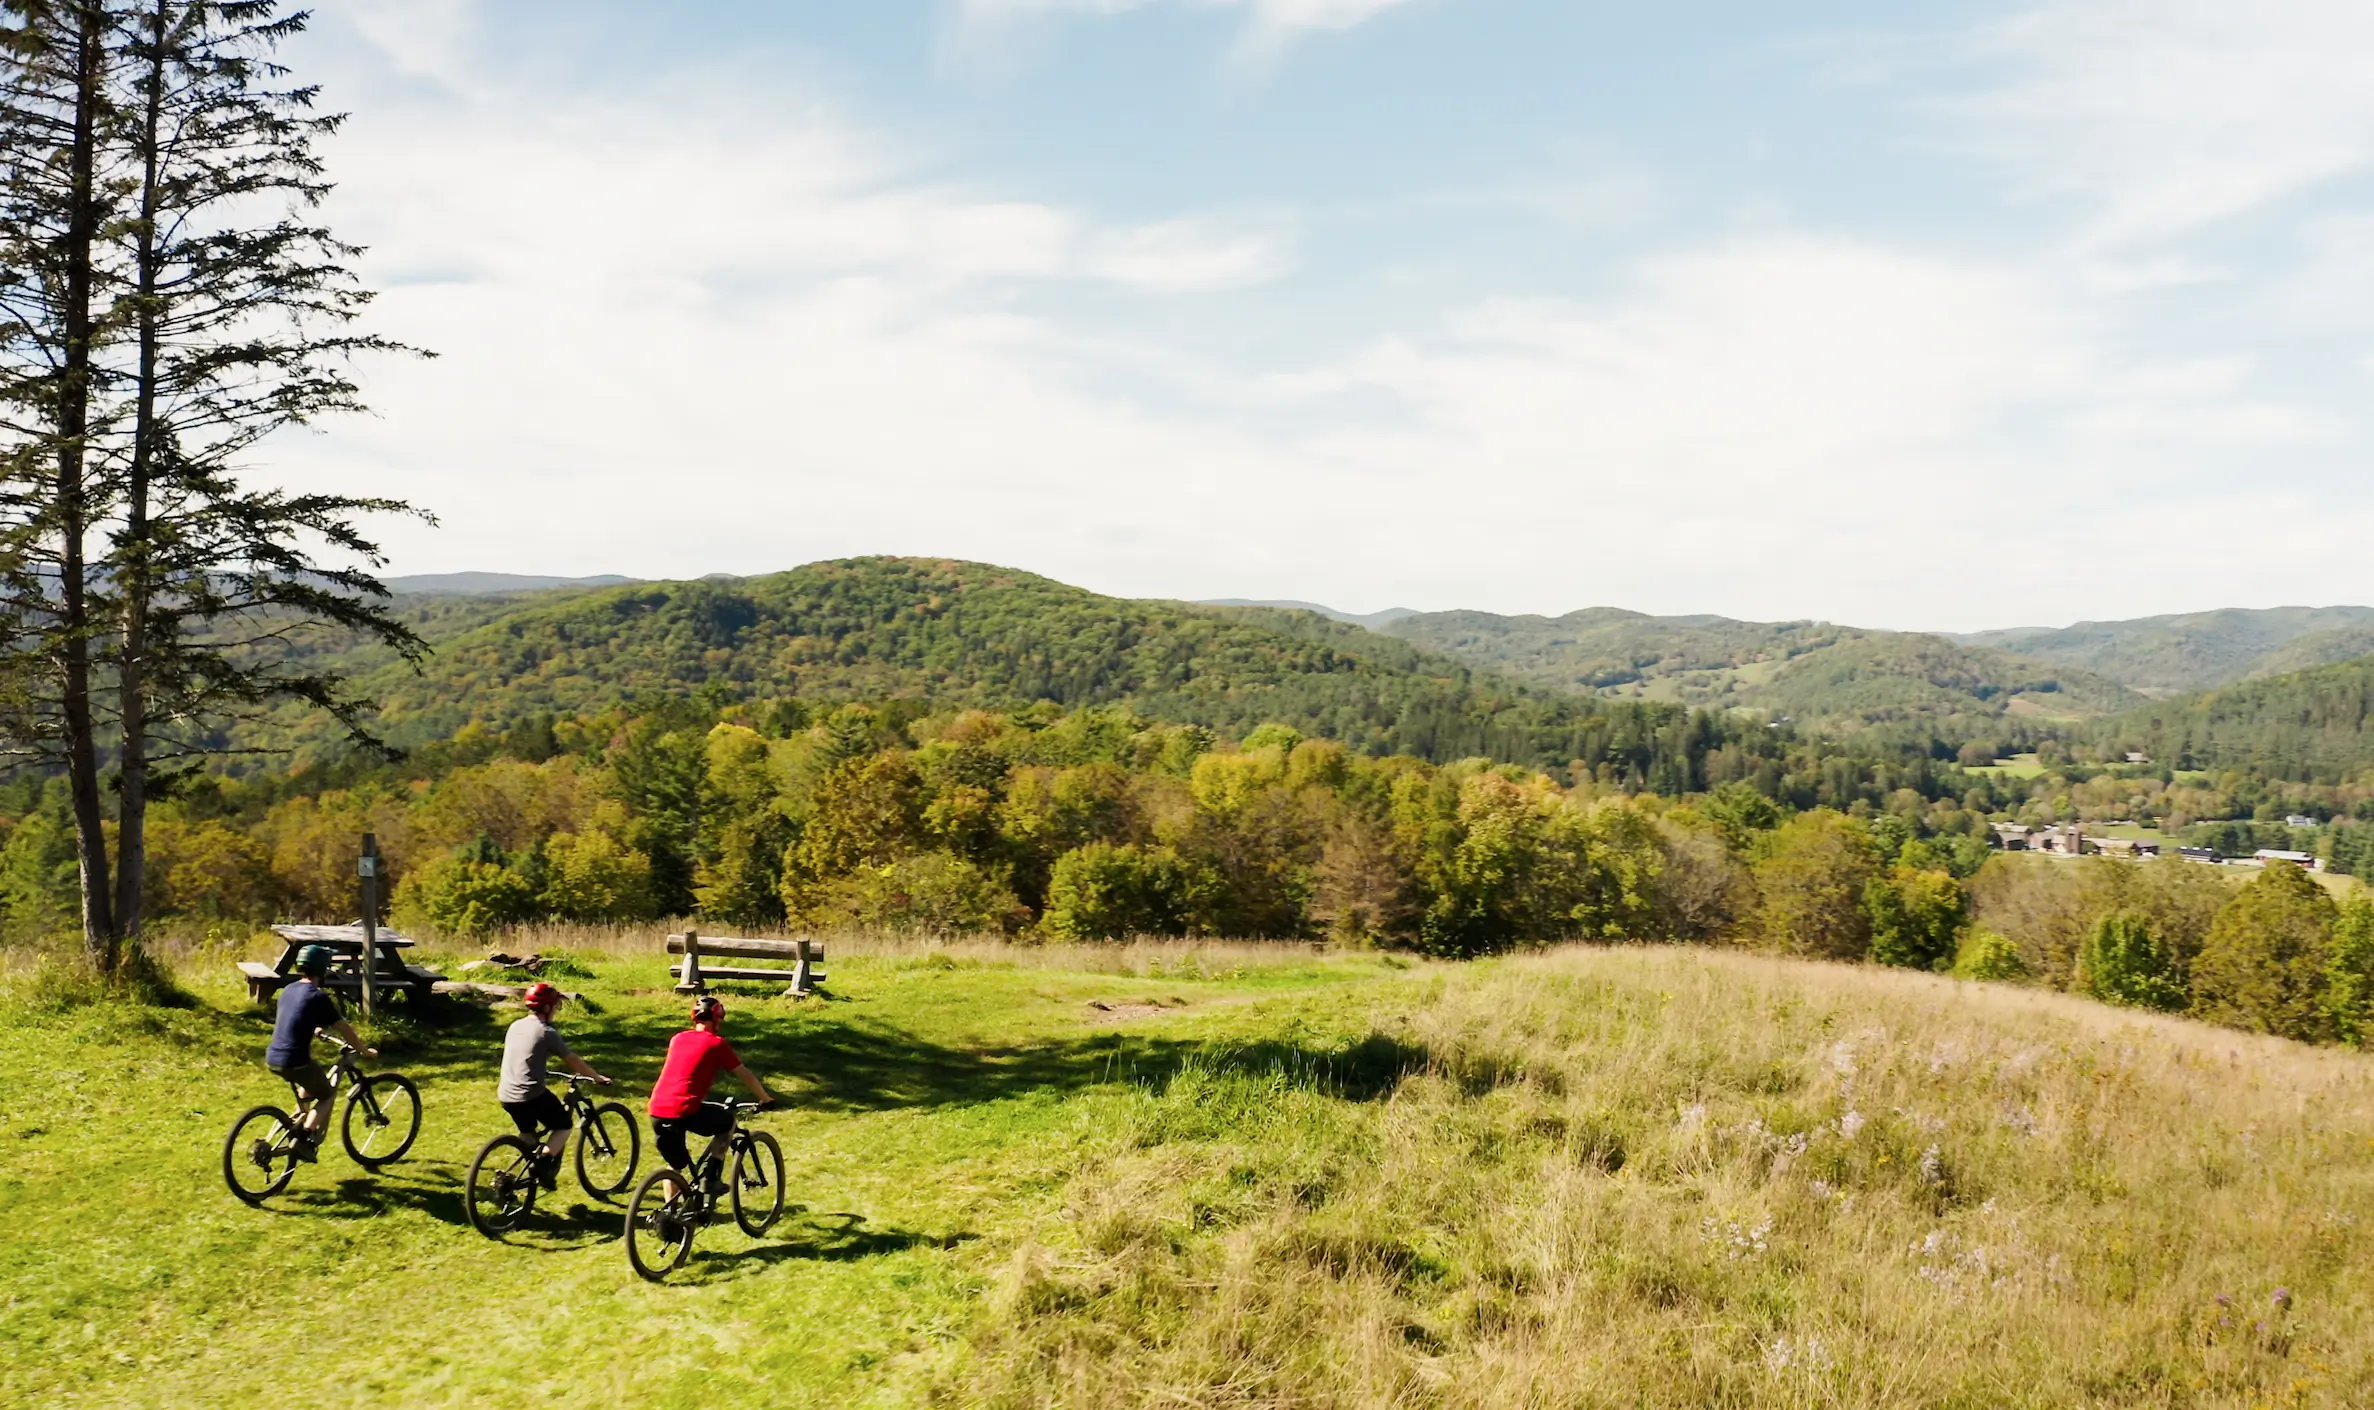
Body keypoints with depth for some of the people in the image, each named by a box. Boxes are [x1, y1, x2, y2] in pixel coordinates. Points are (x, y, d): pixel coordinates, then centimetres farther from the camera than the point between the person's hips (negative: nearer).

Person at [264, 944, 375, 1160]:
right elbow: (343, 1029, -7)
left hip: (272, 1059, 8)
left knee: (310, 1083, 35)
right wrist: (364, 1051, 6)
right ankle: (305, 1141, -5)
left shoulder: (288, 990, 12)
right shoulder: (318, 997, -11)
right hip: (294, 1061, -8)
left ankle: (299, 1125, 29)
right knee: (326, 1095, 13)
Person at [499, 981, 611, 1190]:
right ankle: (544, 1165, -8)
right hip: (531, 1095, -7)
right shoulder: (547, 1032, -10)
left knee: (527, 1132, 29)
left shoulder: (515, 1026, 11)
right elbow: (573, 1061, -5)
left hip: (506, 1095, 7)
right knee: (563, 1125, 11)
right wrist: (597, 1077, 8)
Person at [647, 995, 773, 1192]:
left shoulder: (677, 1039, 19)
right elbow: (745, 1075, 11)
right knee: (728, 1122, 21)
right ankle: (710, 1178, 12)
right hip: (684, 1111, -5)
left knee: (675, 1165, 24)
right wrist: (766, 1099, 26)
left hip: (656, 1112, 5)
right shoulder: (716, 1043, 4)